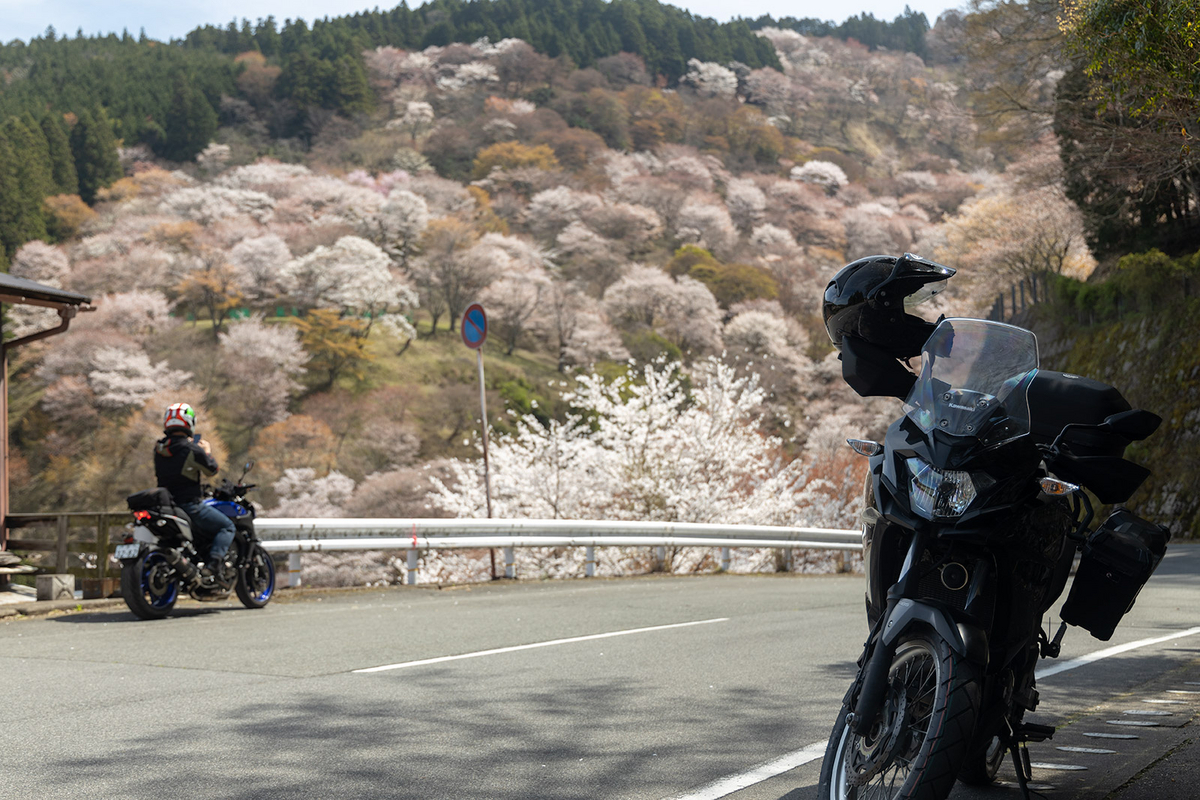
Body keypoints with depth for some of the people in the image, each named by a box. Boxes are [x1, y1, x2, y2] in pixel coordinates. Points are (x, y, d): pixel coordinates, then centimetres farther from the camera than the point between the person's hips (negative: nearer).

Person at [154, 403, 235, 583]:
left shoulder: (159, 448, 5)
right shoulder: (192, 450, -16)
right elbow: (211, 470, -5)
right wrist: (207, 451, 14)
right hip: (189, 504, -7)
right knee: (227, 527, 1)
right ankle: (213, 563, -19)